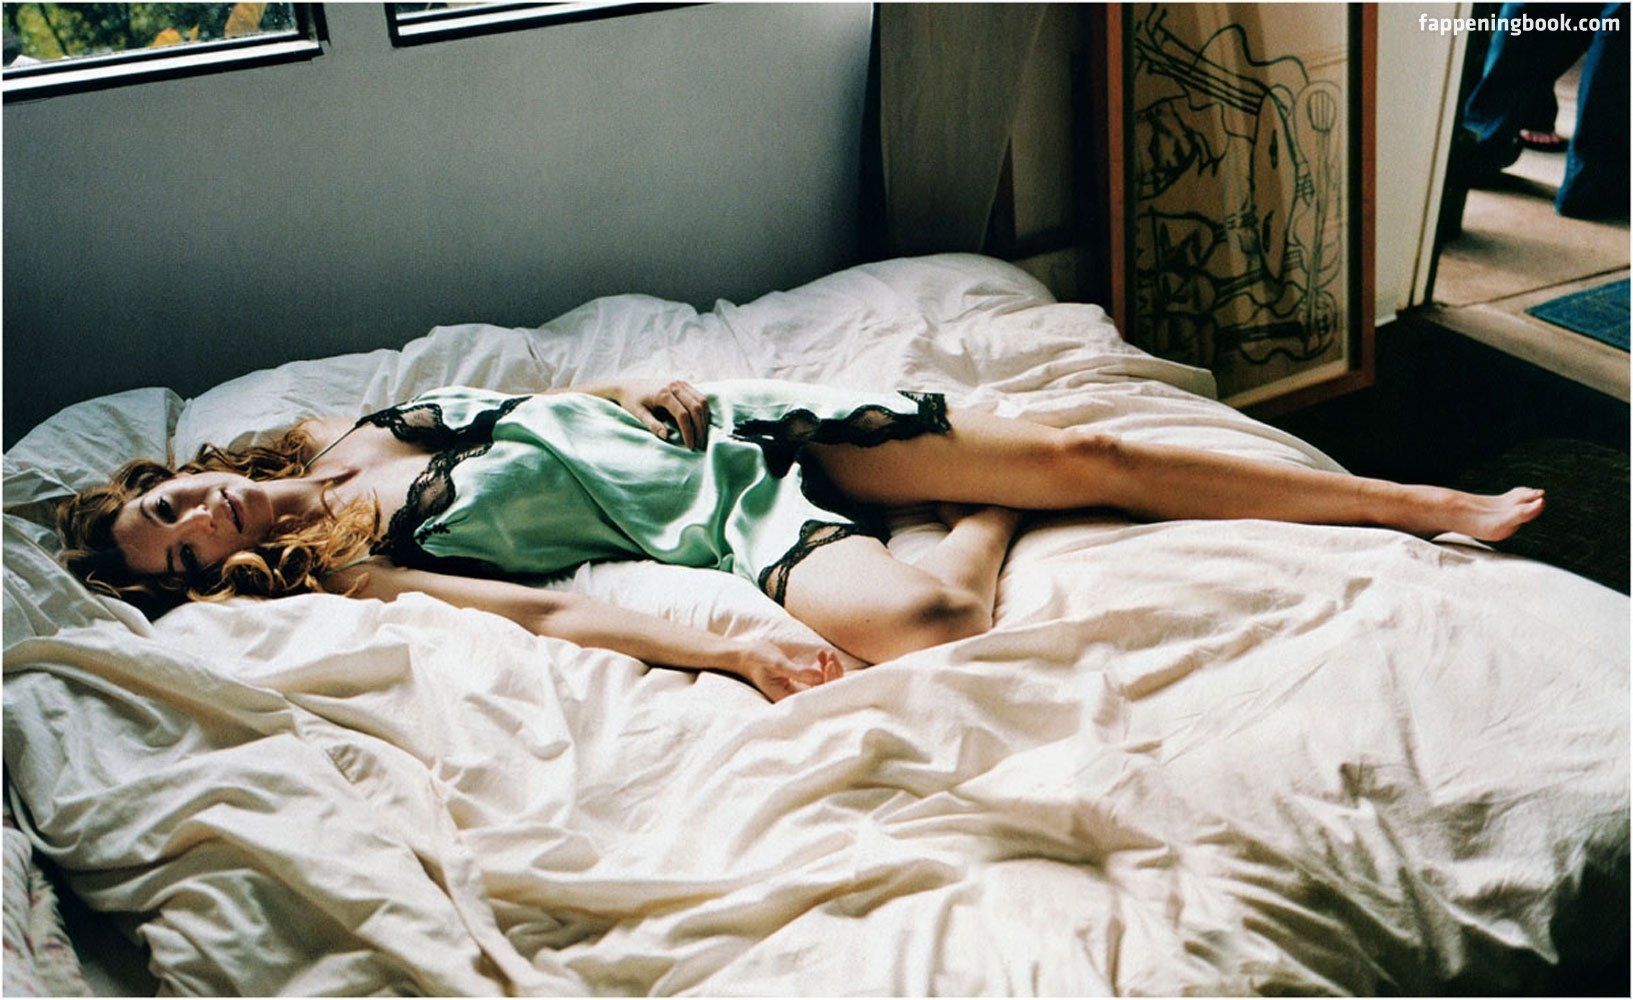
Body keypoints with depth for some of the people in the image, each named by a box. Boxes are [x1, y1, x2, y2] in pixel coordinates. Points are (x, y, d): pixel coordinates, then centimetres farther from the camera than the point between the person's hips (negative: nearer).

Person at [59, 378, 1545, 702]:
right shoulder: (346, 560, -2)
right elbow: (544, 609, -16)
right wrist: (716, 646, -27)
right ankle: (986, 517, 4)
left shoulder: (354, 431, 13)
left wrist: (680, 407, 4)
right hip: (721, 524, -5)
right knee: (915, 620, -33)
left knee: (1080, 452, -7)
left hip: (728, 418, 5)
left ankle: (1433, 504, 6)